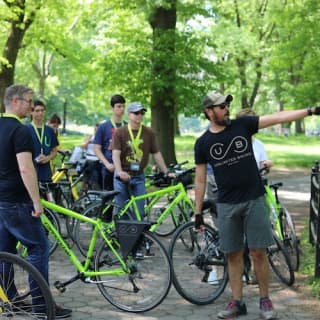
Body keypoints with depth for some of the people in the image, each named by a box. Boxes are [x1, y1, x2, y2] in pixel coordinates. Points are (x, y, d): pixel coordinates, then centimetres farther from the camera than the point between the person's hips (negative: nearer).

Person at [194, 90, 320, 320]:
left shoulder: (243, 125, 1)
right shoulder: (203, 143, 2)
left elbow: (278, 118, -4)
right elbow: (200, 180, 7)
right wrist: (198, 213, 6)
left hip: (254, 200, 0)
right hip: (227, 205, 1)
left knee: (259, 252, 1)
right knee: (234, 255, 7)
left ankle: (265, 300, 13)